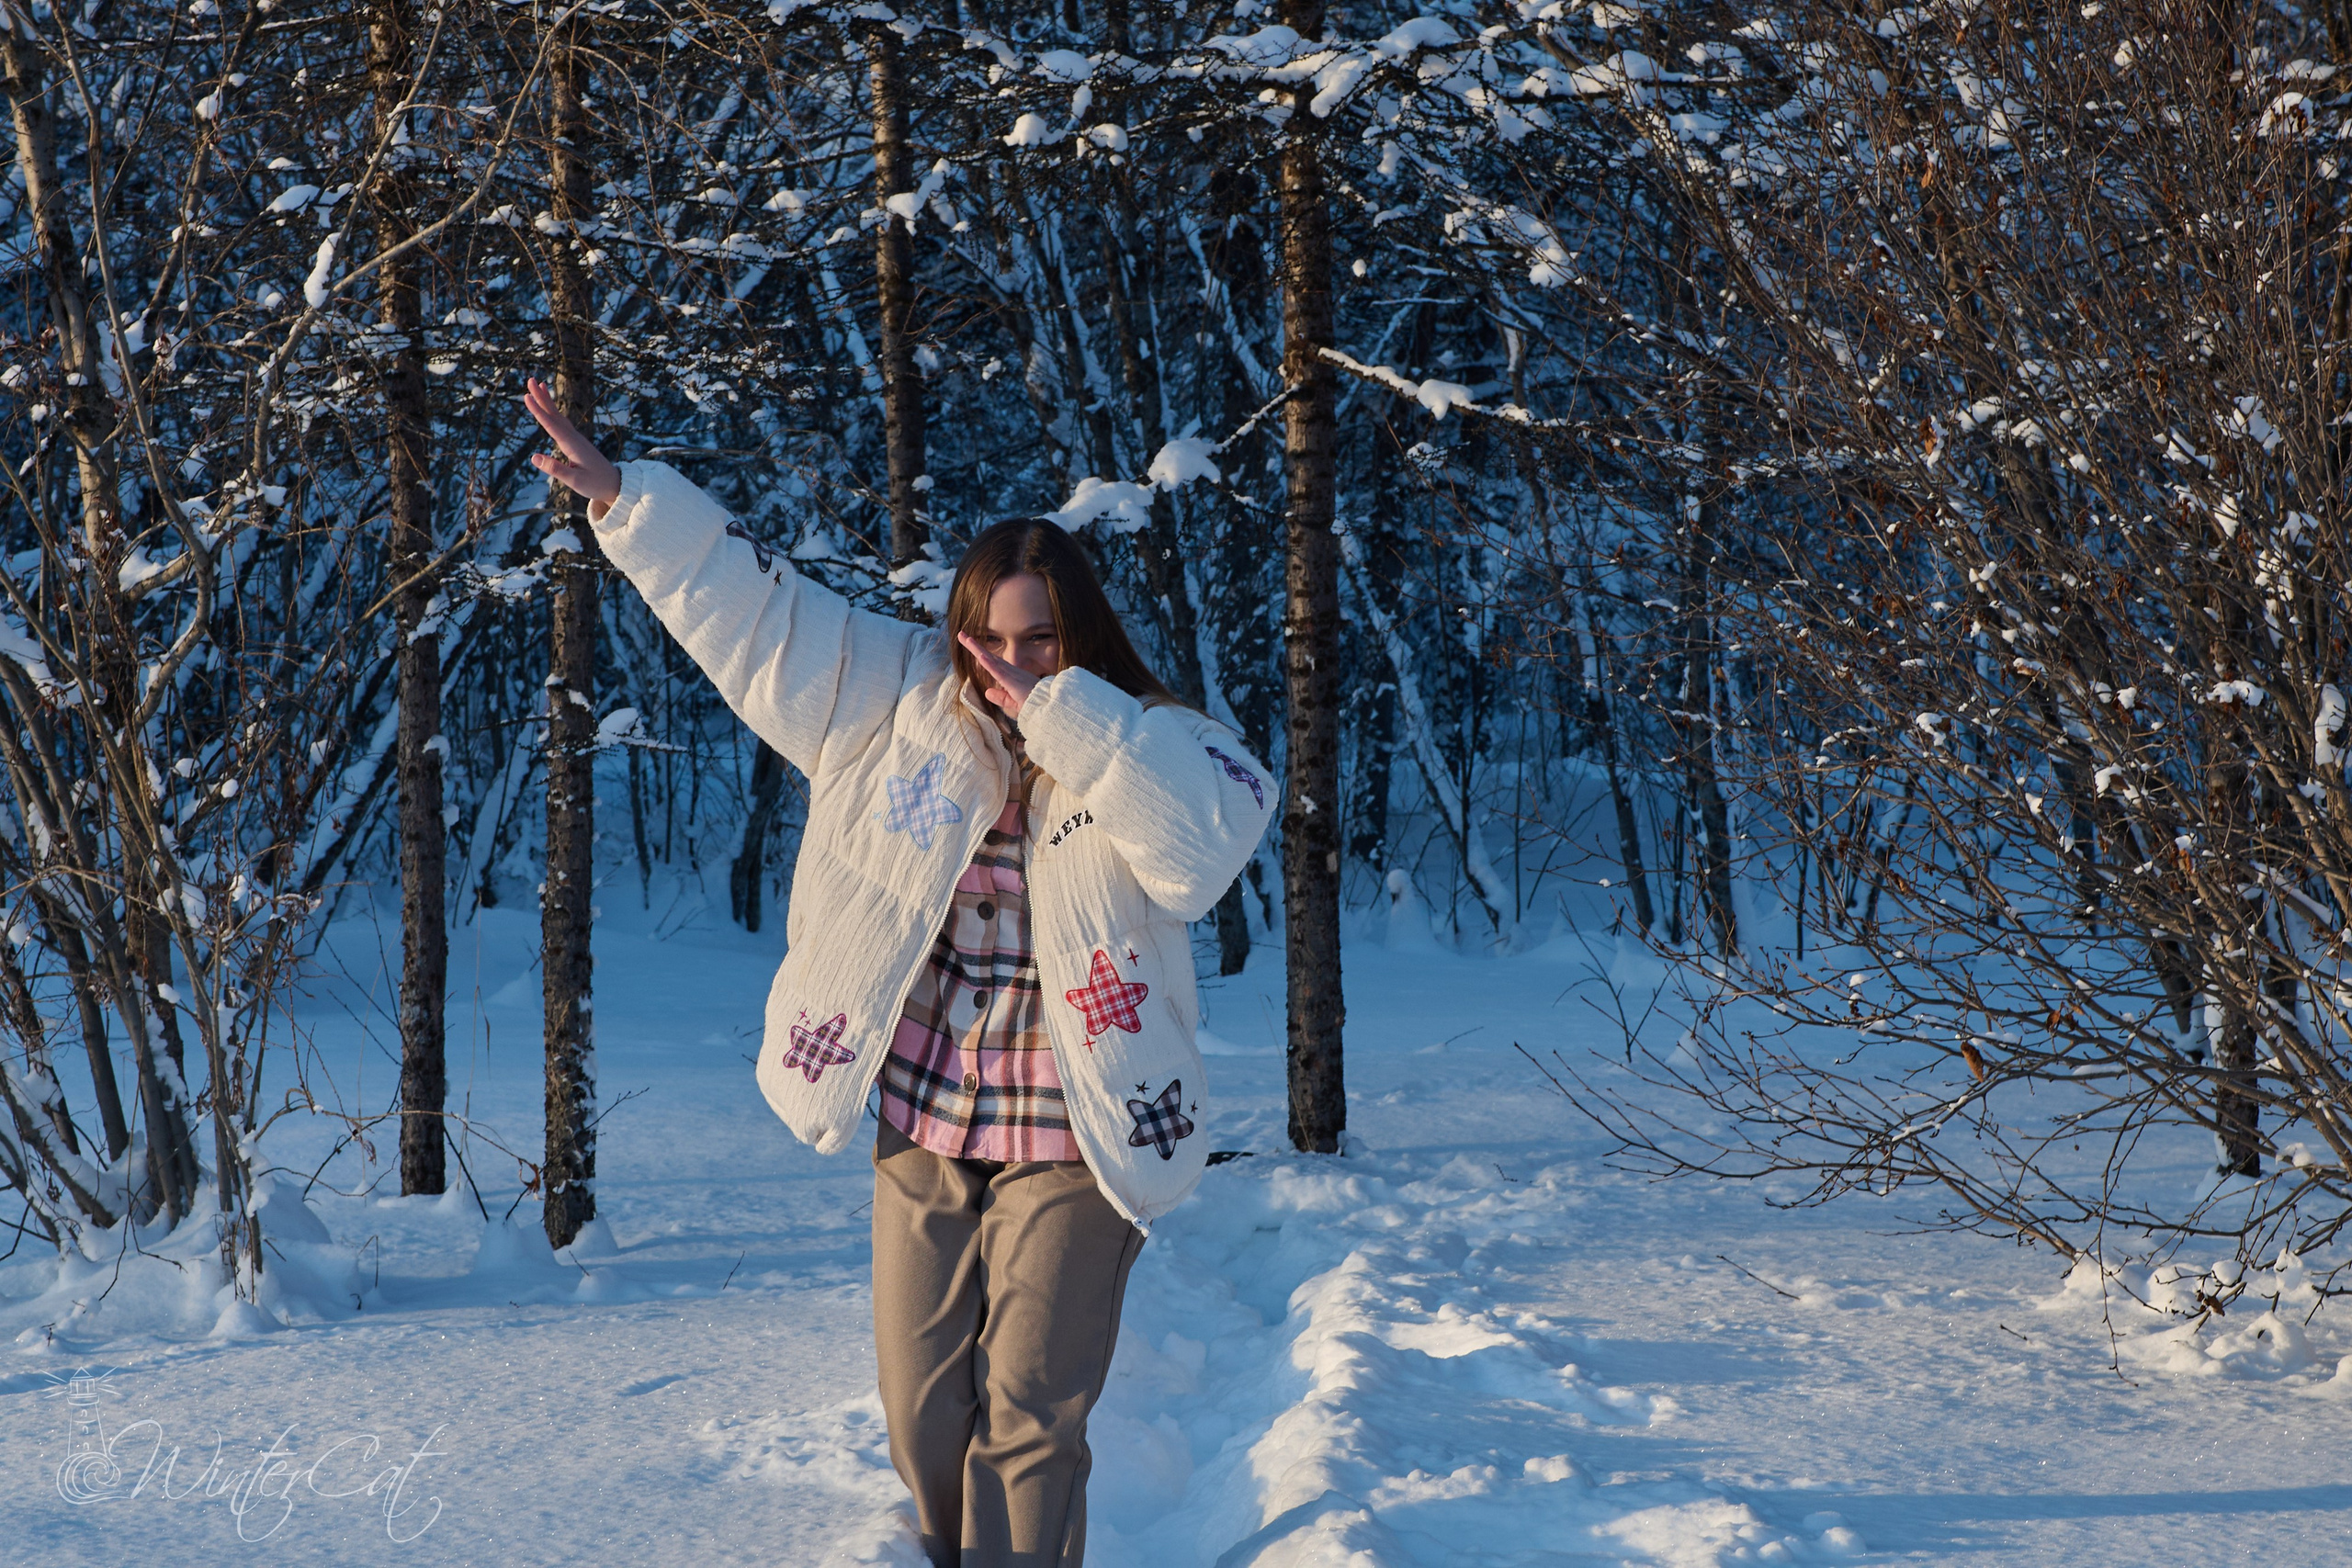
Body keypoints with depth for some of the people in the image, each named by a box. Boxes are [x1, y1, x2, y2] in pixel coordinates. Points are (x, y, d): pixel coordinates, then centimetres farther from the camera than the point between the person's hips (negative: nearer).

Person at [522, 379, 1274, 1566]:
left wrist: (1060, 713, -28)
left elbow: (1211, 836, -29)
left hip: (1069, 1150, -4)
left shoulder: (1152, 749, -7)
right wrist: (624, 500, 2)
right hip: (919, 1128, 4)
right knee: (922, 1416, 11)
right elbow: (752, 610, 6)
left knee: (1029, 1422, -5)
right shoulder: (896, 698, 3)